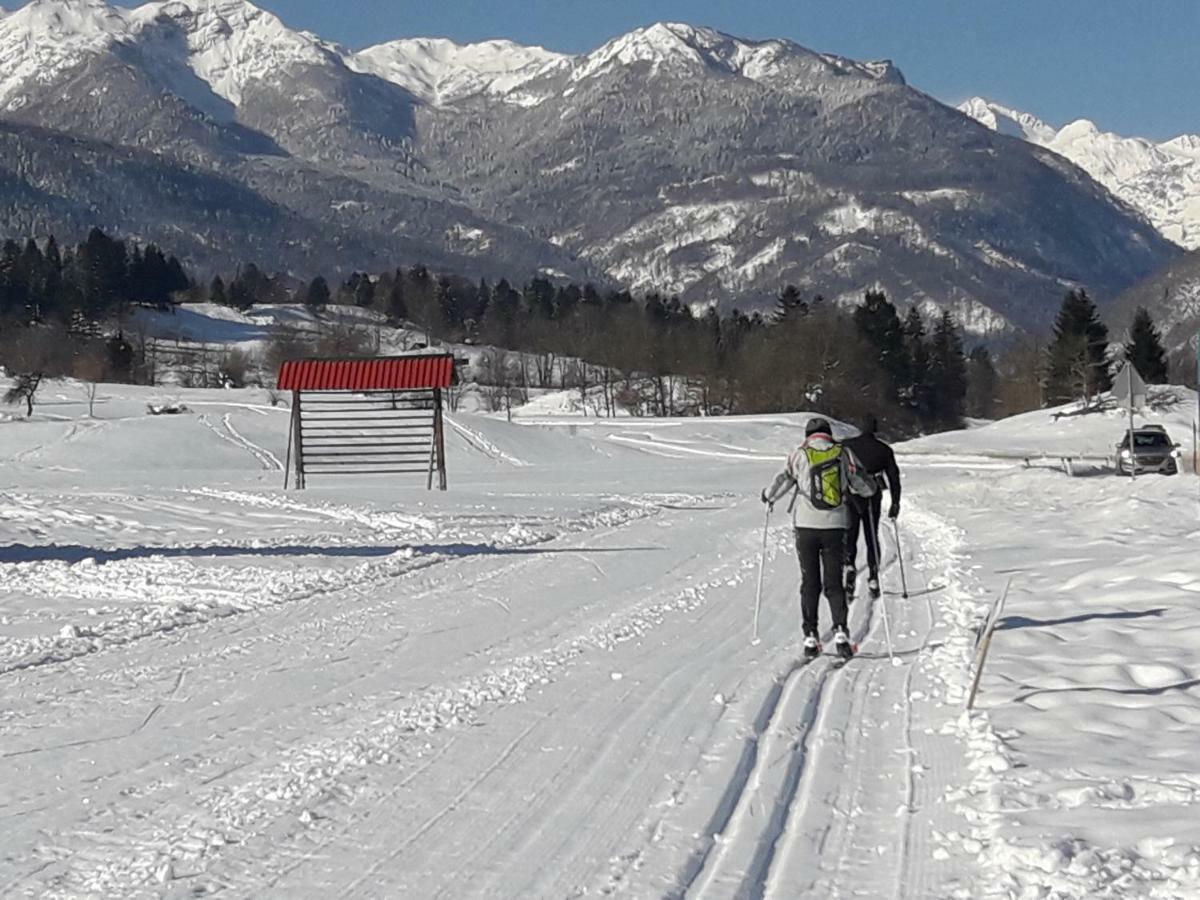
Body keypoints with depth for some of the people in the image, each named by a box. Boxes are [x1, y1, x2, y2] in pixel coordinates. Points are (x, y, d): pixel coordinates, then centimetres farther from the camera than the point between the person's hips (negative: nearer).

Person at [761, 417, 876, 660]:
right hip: (835, 526, 1)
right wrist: (872, 488, 31)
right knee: (833, 582, 6)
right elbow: (863, 485, 8)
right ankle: (840, 631, -11)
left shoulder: (799, 455, 1)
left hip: (806, 524, 0)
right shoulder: (843, 453, 4)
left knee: (810, 583, 7)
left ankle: (810, 637, 3)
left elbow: (783, 481, -1)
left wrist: (768, 496, 20)